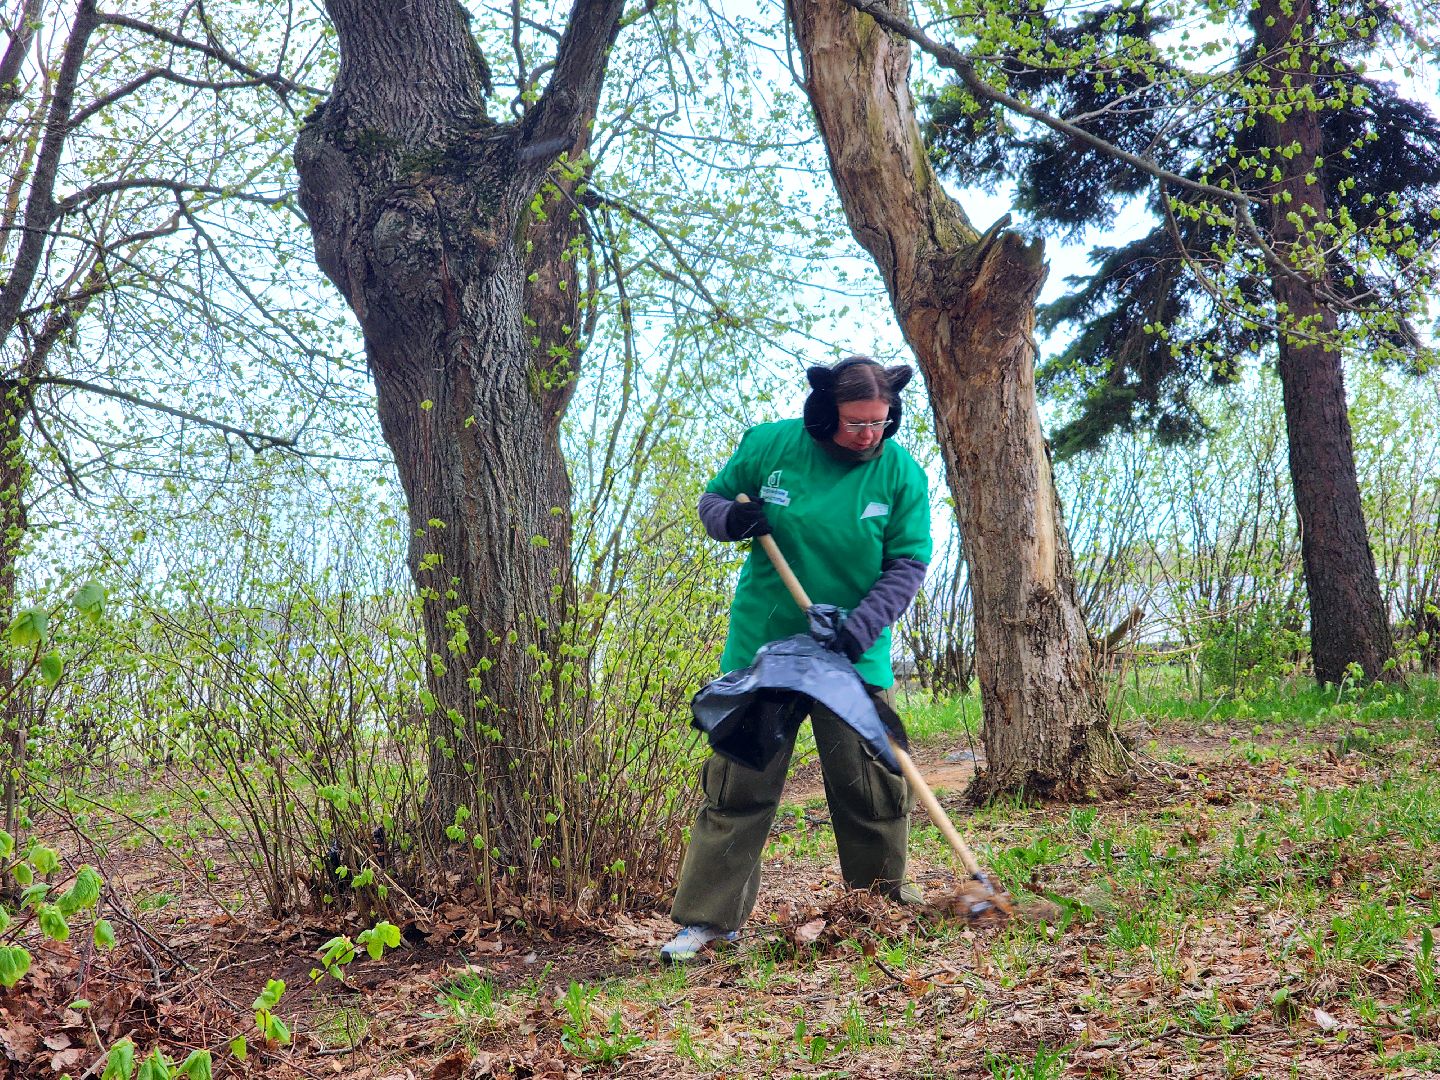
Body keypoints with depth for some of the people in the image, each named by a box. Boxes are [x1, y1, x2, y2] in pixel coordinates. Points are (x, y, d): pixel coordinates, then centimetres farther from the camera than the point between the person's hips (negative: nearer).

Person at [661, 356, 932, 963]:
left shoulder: (901, 472, -7)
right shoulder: (768, 446, -6)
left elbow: (908, 563, -5)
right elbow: (713, 498, 8)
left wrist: (862, 626, -18)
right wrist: (730, 518, -17)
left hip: (855, 659, 0)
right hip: (762, 641, 0)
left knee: (874, 787, 3)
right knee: (739, 782, 1)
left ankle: (884, 907, 22)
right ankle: (707, 919, 9)